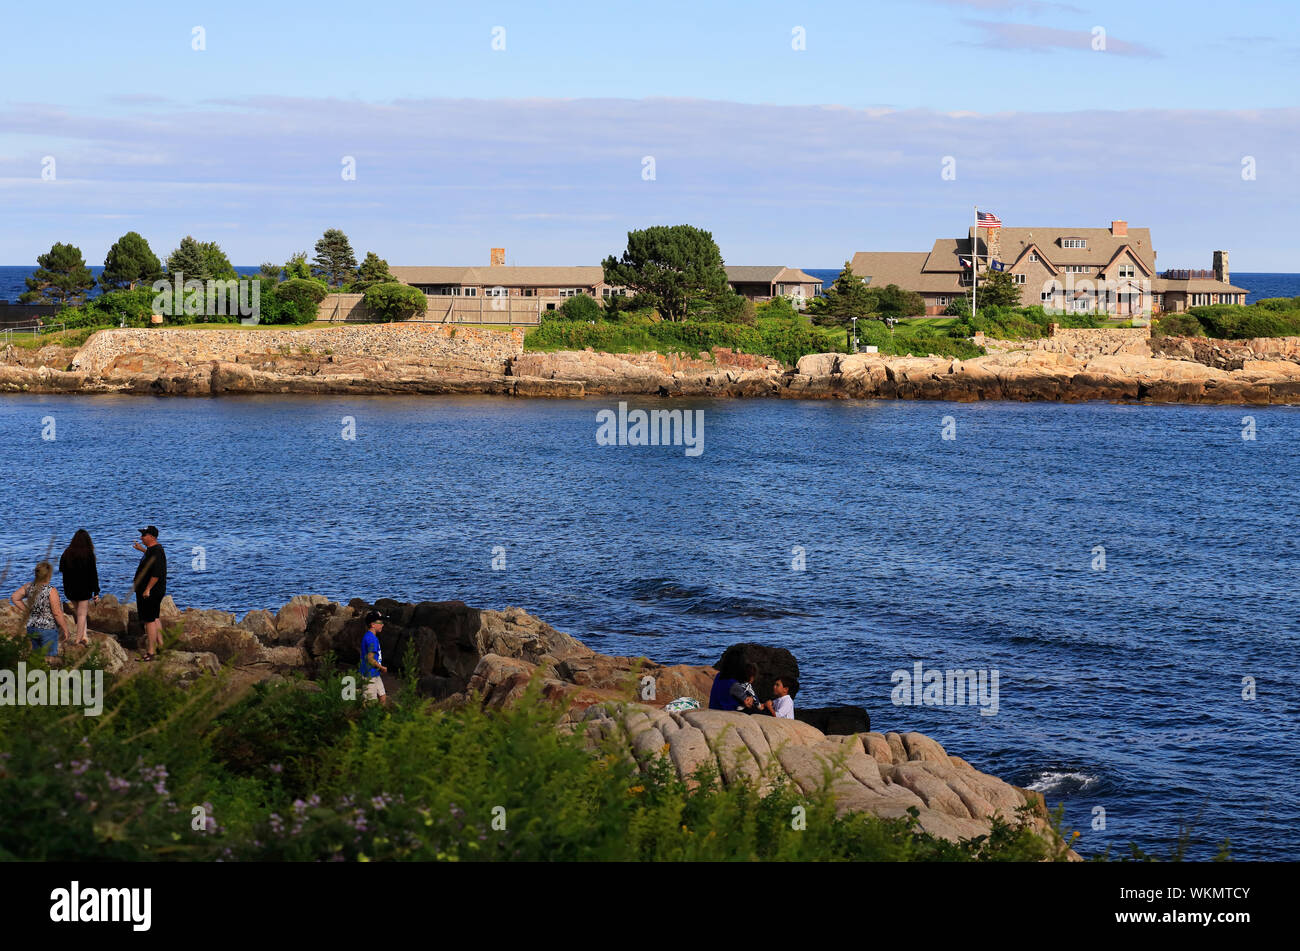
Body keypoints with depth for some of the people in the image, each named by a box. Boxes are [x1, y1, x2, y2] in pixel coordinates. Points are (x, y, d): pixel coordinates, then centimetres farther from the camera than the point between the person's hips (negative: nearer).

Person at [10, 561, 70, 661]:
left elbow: (14, 598, 6)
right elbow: (57, 613, -19)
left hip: (31, 627, 6)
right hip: (48, 629, -6)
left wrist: (27, 610, 10)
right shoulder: (51, 590, -21)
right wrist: (65, 629, -8)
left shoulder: (29, 586, -4)